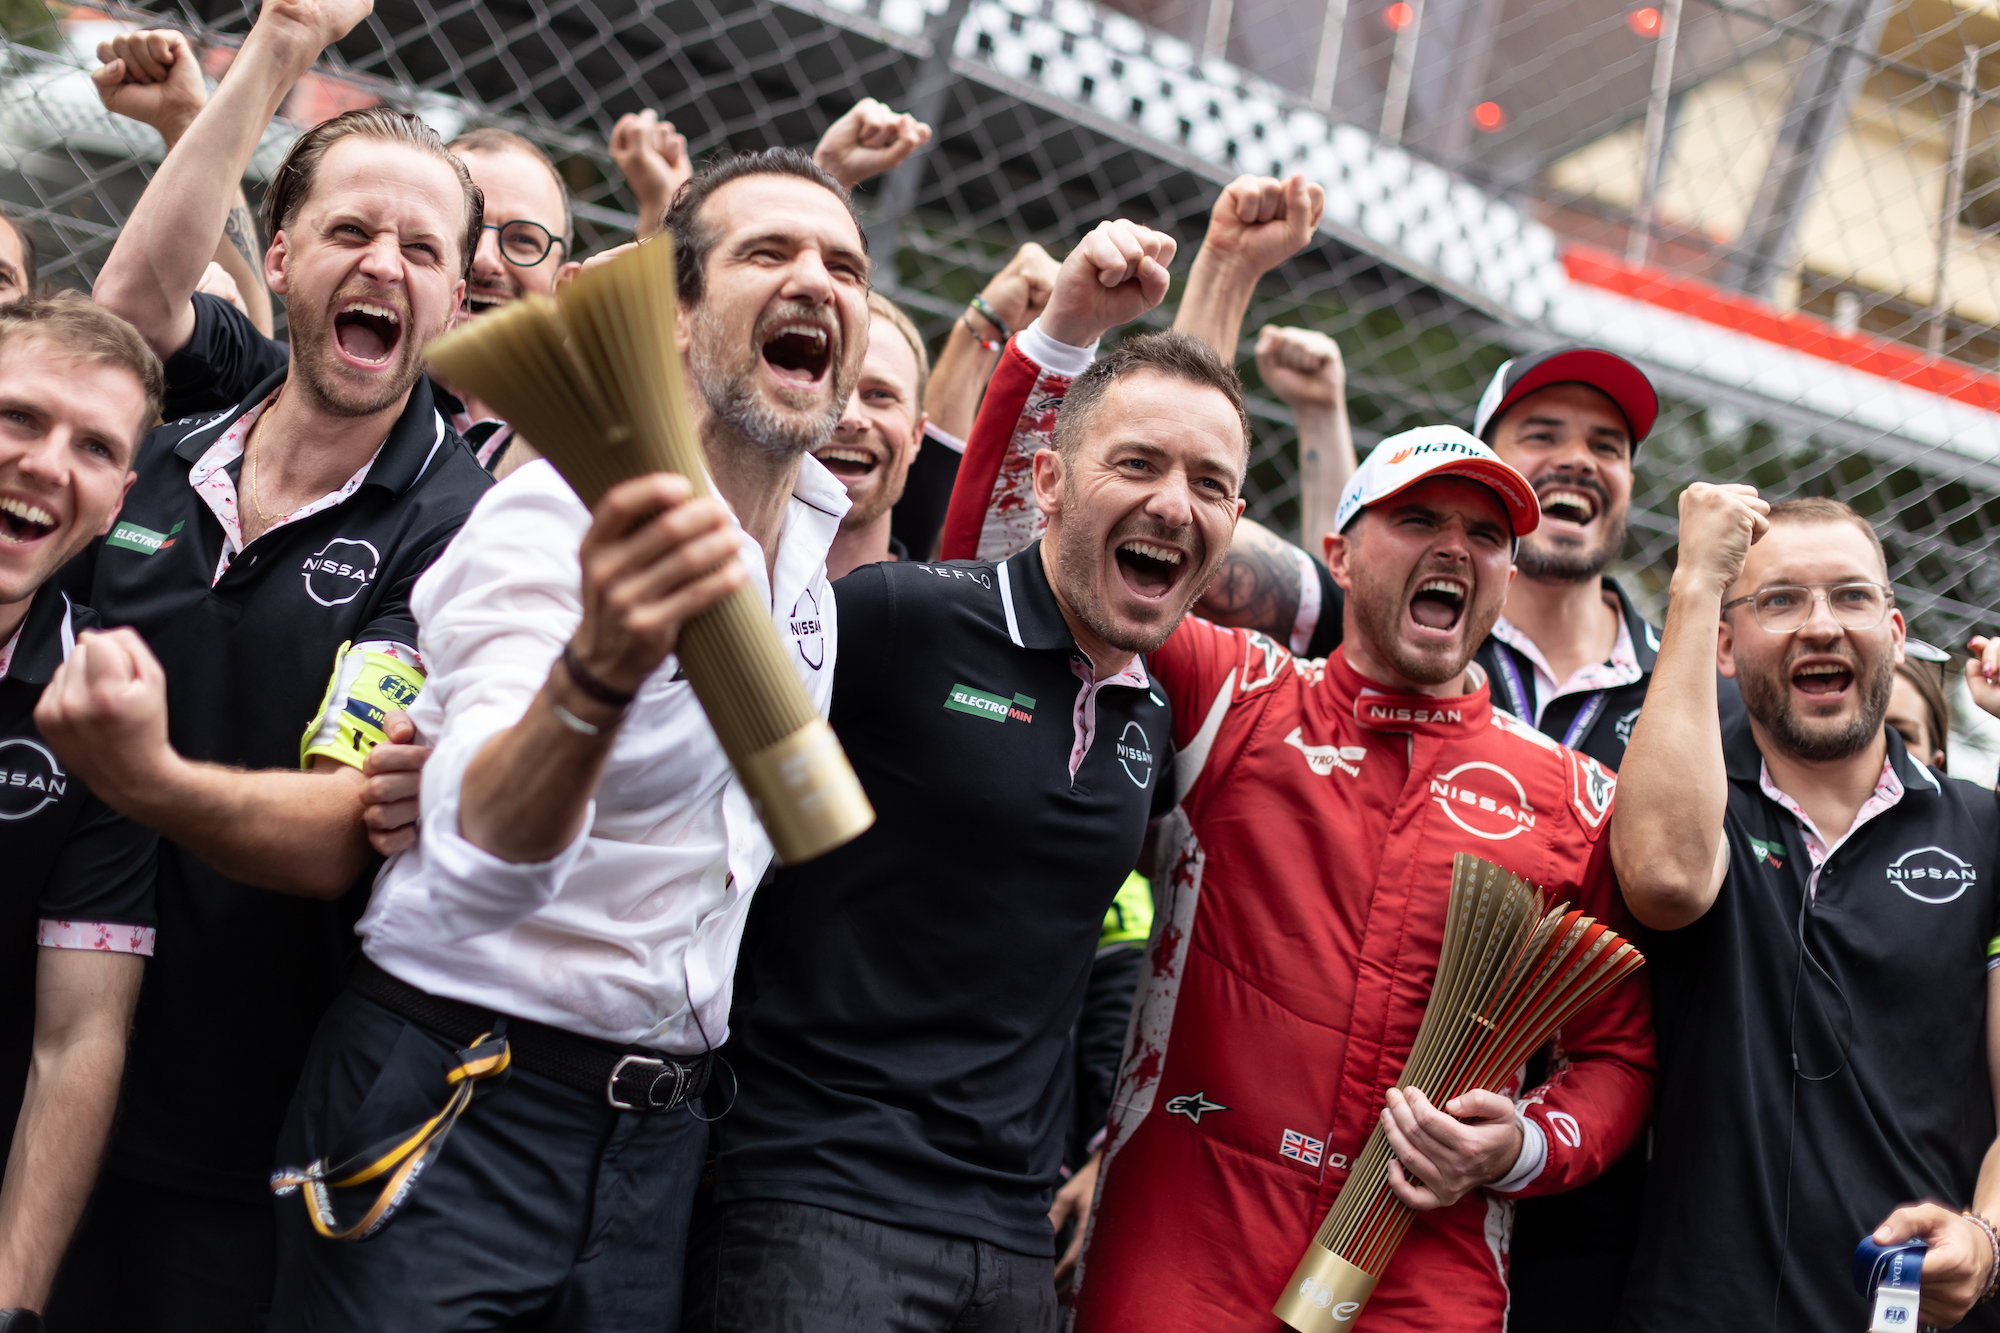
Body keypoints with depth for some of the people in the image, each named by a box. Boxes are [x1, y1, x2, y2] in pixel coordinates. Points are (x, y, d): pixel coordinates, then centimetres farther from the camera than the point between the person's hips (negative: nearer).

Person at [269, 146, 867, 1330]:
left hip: (661, 1139, 6)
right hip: (459, 1105, -6)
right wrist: (598, 670, -53)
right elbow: (481, 867, -35)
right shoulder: (561, 517, -18)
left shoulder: (818, 520, 4)